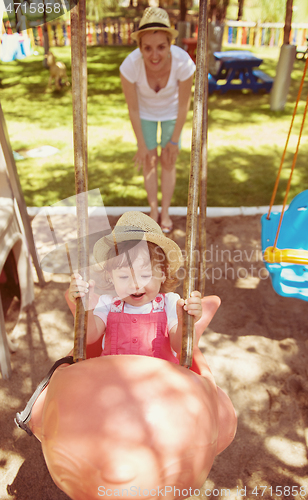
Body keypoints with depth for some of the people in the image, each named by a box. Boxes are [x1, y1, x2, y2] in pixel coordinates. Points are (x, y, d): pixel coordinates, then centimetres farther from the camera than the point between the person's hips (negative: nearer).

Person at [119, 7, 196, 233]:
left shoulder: (183, 62, -36)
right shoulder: (130, 65, -36)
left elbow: (184, 105, -20)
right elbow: (133, 109, -20)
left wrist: (174, 140, -11)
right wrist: (142, 145, -11)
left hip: (171, 111, 0)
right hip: (145, 111, 0)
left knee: (168, 162, 5)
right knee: (149, 162, 6)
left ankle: (165, 212, 25)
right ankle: (154, 210, 27)